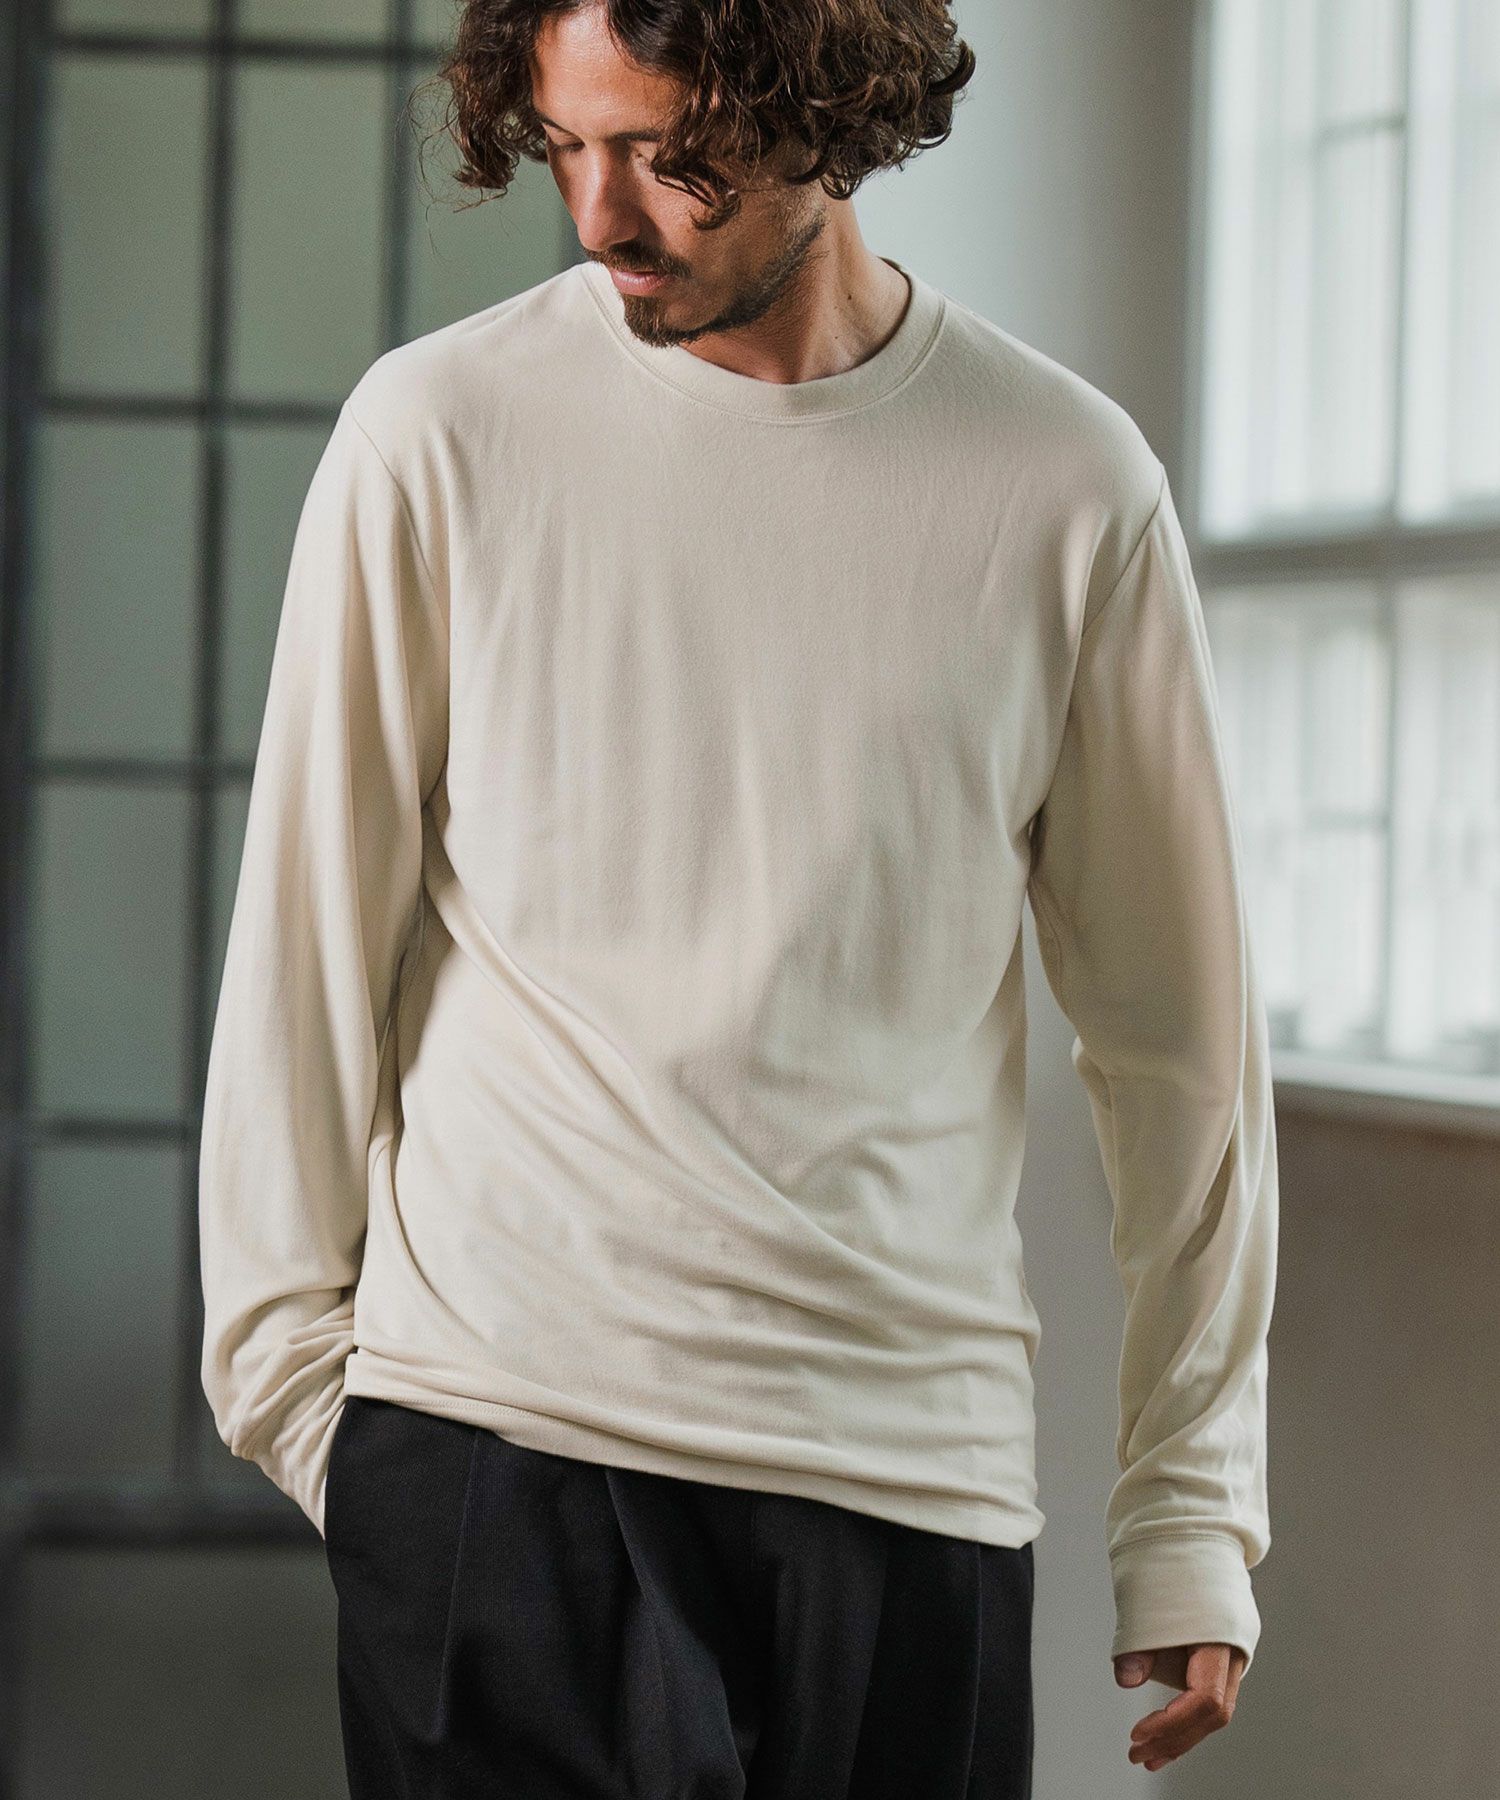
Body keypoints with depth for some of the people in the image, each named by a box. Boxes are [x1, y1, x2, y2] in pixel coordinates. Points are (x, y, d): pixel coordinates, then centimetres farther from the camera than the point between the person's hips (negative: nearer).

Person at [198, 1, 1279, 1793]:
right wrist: (293, 1369, 3)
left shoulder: (1069, 486, 3)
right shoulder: (440, 432, 1)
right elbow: (306, 958, 6)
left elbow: (1178, 1036, 9)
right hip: (493, 1440, -1)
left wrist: (1192, 1513, 10)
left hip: (915, 1462, 1)